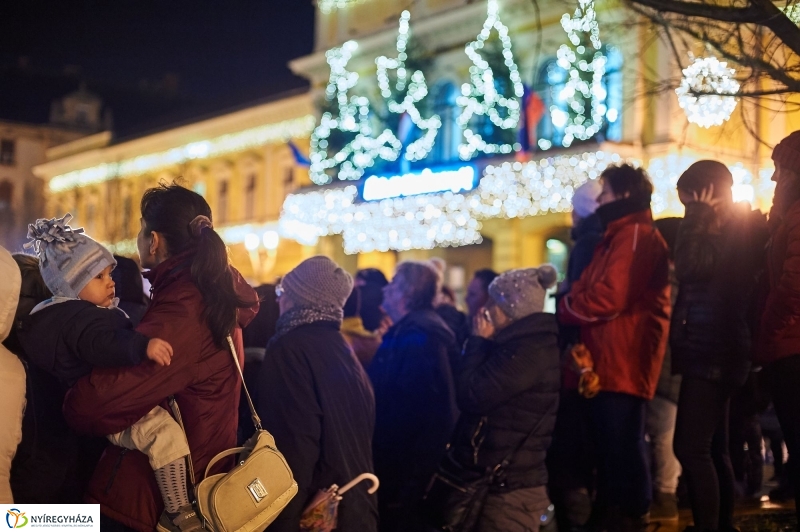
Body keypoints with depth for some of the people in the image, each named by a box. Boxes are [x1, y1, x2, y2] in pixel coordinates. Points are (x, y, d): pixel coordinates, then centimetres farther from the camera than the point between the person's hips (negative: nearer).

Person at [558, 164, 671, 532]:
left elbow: (609, 297, -20)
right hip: (610, 360, 11)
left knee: (621, 443, -7)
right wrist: (571, 304, -1)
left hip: (622, 361, -11)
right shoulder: (620, 235, 24)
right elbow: (591, 289, 19)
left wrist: (563, 309, -6)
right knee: (610, 442, 14)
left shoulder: (635, 234, -11)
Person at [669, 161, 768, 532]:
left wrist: (698, 215, -15)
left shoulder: (735, 230, -11)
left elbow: (689, 265, -25)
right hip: (714, 351, 11)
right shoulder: (736, 229, 16)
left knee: (691, 448, -15)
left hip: (712, 351, -11)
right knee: (713, 449, 15)